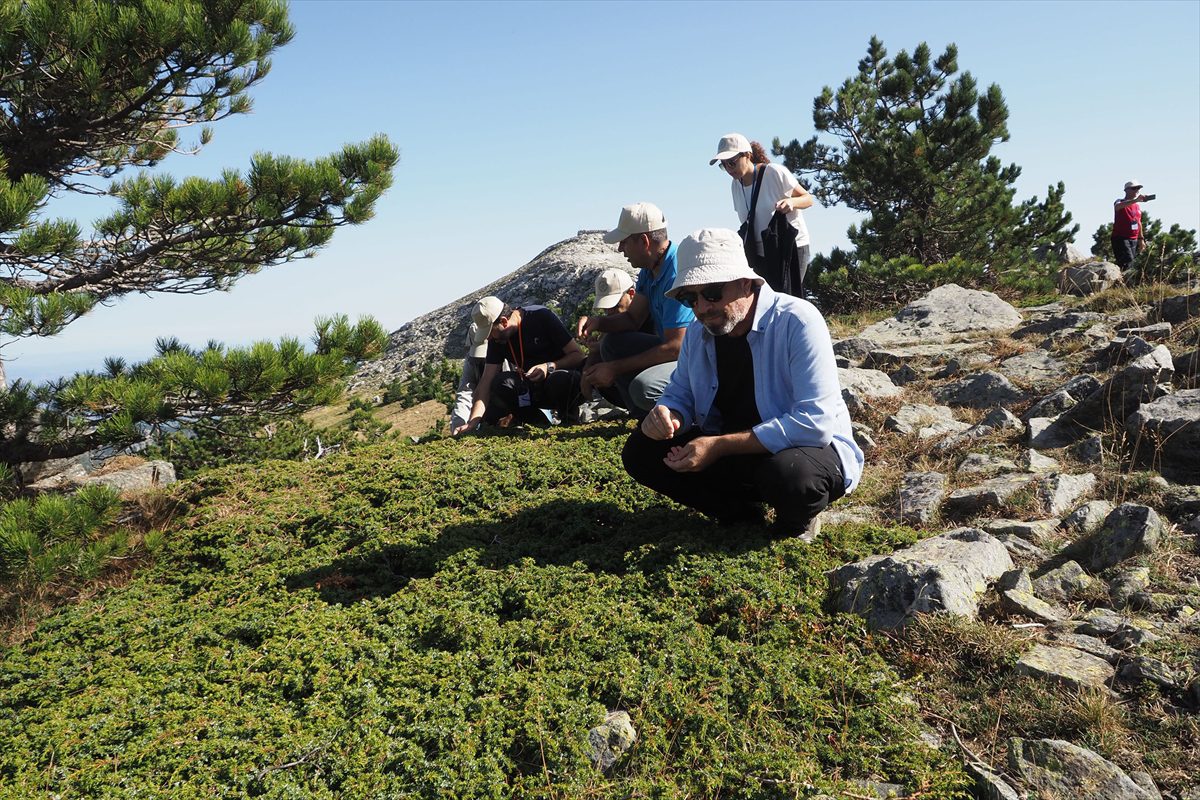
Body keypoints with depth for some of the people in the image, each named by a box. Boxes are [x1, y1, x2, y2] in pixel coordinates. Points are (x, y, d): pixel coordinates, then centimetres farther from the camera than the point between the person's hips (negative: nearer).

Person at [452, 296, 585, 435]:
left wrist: (549, 366, -30)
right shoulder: (496, 340, -3)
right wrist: (472, 422, -20)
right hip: (532, 390, 4)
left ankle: (568, 418, -10)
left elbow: (578, 355, -14)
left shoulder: (542, 317, -16)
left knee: (562, 379, -40)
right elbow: (486, 381, -8)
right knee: (499, 384, -26)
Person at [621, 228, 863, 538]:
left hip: (809, 449, -6)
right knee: (640, 451, -7)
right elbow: (680, 394, 11)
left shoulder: (797, 322, -22)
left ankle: (796, 523, -3)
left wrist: (720, 446, -31)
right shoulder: (698, 331, -1)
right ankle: (742, 512, 3)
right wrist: (664, 415, -17)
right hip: (733, 449, 6)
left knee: (789, 472, -41)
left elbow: (815, 422, -30)